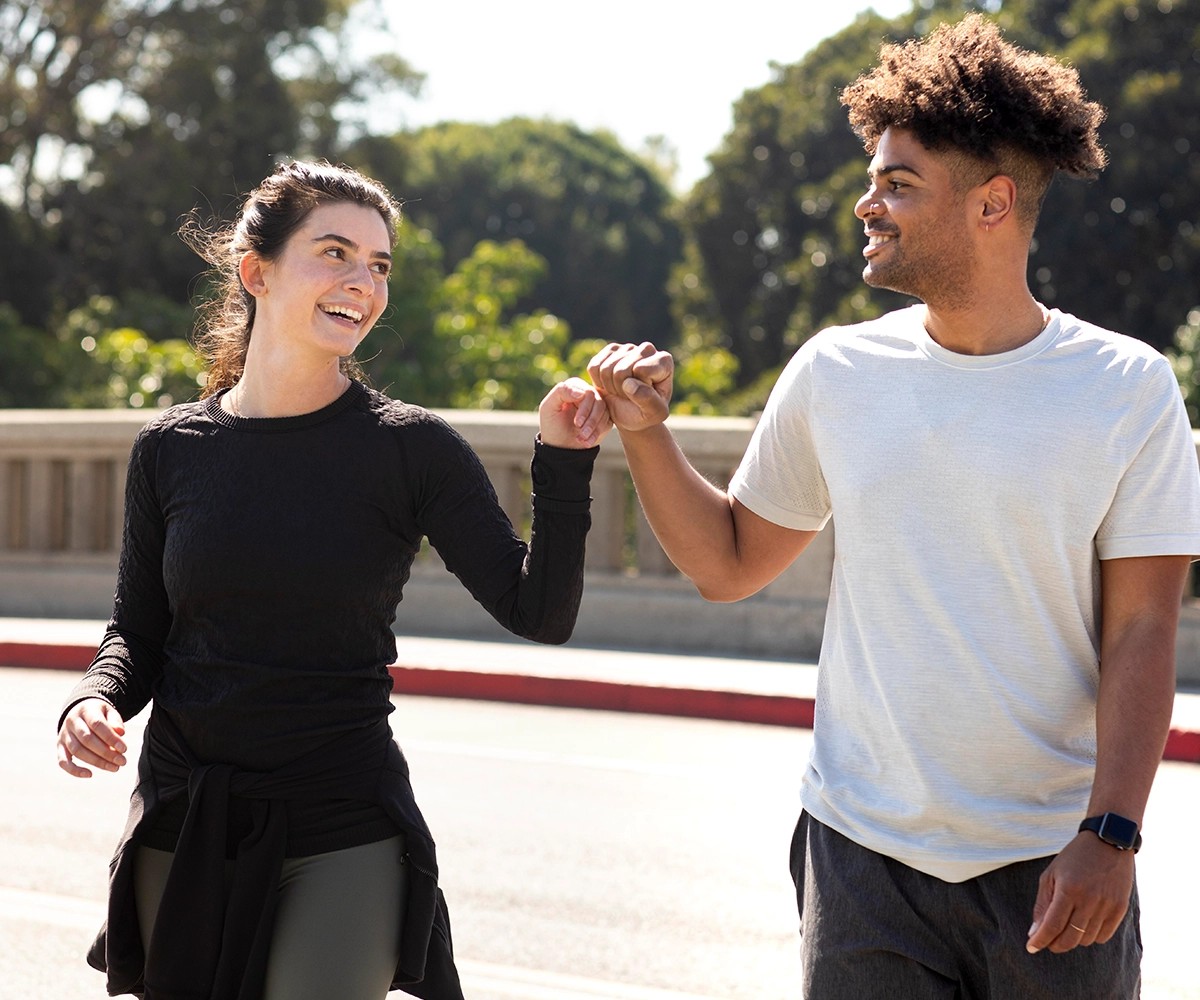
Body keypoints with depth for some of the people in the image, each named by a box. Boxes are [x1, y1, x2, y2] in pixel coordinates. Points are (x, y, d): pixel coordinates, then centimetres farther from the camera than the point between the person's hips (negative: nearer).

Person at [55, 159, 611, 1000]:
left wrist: (564, 465, -20)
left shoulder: (410, 449, -5)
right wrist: (94, 702, -10)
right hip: (183, 832, 3)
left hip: (344, 835, -2)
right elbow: (138, 629, 11)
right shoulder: (173, 448, 2)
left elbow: (540, 613, -8)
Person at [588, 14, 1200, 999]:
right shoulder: (835, 374, 3)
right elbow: (727, 564, 13)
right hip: (865, 853, 2)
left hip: (1056, 866, -2)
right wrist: (647, 432, 0)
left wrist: (1110, 832, -15)